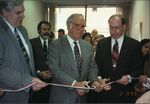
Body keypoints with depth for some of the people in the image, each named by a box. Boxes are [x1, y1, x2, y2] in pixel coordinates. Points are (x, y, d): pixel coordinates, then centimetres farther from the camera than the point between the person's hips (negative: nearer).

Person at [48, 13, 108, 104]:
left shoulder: (88, 46, 8)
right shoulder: (55, 45, -8)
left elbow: (92, 67, 7)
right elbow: (55, 70, -16)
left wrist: (94, 81, -14)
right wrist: (74, 84, -25)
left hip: (81, 95, 5)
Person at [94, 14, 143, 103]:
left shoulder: (134, 45, -3)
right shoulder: (101, 43, 4)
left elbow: (139, 68, -4)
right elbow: (97, 65, 4)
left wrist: (129, 77, -22)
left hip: (125, 93, -1)